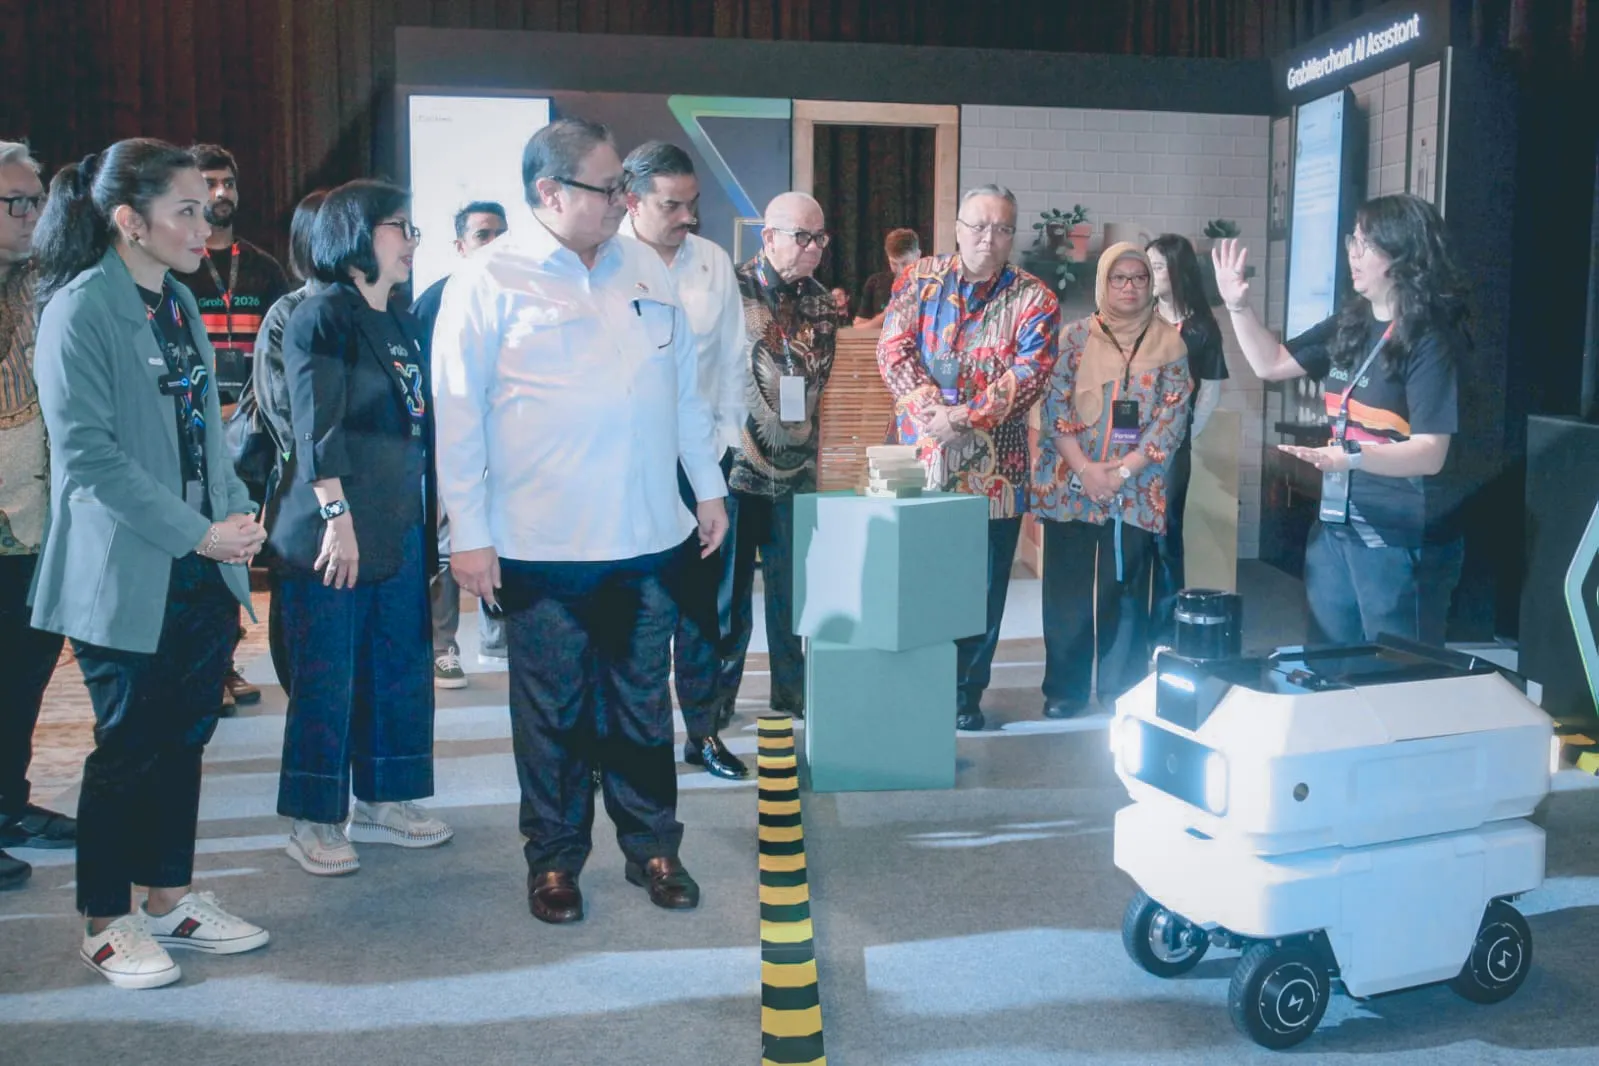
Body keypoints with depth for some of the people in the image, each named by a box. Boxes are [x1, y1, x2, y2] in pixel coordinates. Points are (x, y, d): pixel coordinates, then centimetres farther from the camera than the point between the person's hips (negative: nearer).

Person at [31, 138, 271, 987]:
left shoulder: (180, 306, 10)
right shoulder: (80, 311, -13)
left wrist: (237, 511, 2)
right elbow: (90, 453, -18)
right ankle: (107, 923, 21)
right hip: (128, 581, -7)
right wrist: (195, 533, -19)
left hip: (204, 576, 7)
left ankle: (169, 898, 29)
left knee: (183, 740, 14)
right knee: (128, 749, 4)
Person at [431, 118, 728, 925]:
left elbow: (684, 386, 14)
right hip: (541, 545, -4)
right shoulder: (489, 281, -6)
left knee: (643, 704, 12)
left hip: (645, 537, 4)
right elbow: (458, 412, -7)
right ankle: (554, 859, 25)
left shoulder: (645, 271, 9)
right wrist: (469, 533, -9)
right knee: (553, 712, 9)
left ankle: (652, 848, 27)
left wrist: (708, 488, 13)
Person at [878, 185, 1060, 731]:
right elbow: (894, 351, -3)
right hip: (918, 458, 1)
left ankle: (966, 695, 18)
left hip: (993, 466, 0)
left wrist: (967, 417, -19)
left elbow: (1030, 374, -9)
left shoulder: (1034, 299, 2)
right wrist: (931, 410, -18)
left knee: (982, 587, 5)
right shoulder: (919, 279, 7)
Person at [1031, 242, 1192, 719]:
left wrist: (1121, 472, -11)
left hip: (1135, 492, -1)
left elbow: (1173, 418, -3)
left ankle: (1122, 693, 16)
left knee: (1124, 592, 4)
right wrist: (1084, 469, -12)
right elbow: (1054, 406, -1)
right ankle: (1064, 689, 17)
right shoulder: (1076, 335, 5)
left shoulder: (1169, 343, 3)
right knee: (1066, 591, 5)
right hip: (1069, 486, 1)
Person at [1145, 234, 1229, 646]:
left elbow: (1210, 391, 1)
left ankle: (1163, 635, 8)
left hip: (1170, 447, -3)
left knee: (1164, 537, -1)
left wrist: (1183, 436, -3)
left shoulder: (1201, 328, 0)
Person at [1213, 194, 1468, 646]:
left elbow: (1430, 453, -21)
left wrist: (1350, 456, -36)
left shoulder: (1430, 341, -14)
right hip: (1335, 528, 7)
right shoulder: (1347, 325, 7)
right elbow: (1273, 363, 18)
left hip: (1402, 541, -7)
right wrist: (1237, 305, 7)